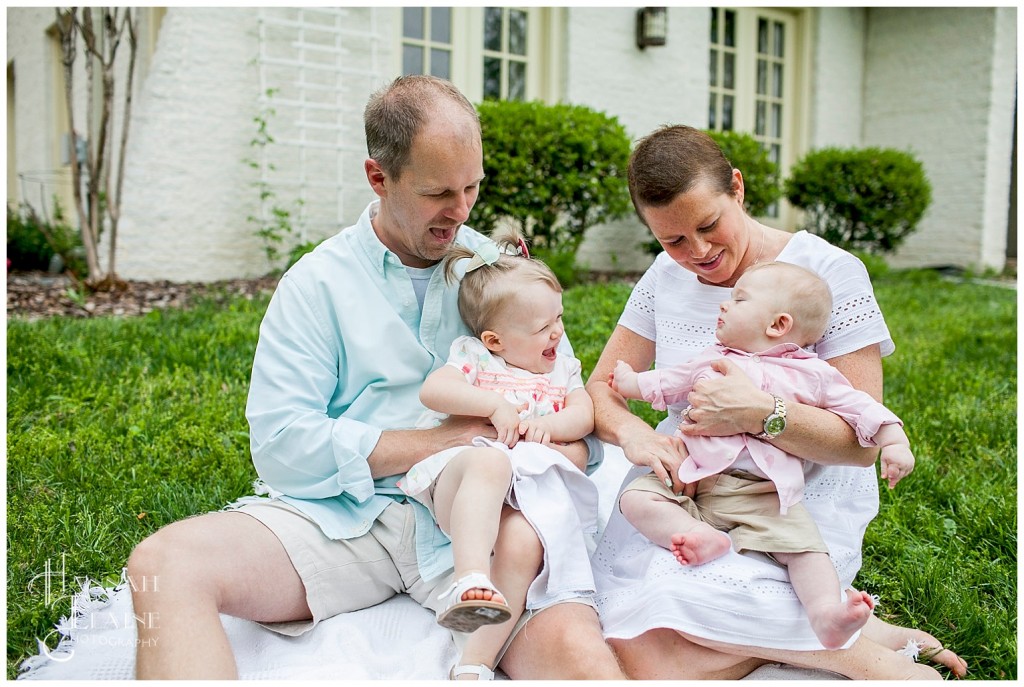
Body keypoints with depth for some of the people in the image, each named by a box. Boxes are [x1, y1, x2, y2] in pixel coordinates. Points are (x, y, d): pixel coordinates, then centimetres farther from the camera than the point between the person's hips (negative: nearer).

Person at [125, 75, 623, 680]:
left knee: (574, 647, -32)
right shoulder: (319, 283, 4)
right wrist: (439, 441, -11)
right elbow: (281, 446, -7)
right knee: (164, 563, -23)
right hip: (348, 515, 1)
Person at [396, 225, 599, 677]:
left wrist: (548, 425, -8)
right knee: (490, 462, -40)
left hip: (526, 491, 3)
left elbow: (584, 416, 14)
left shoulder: (562, 367, 28)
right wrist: (495, 405, -13)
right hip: (457, 478, -3)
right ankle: (470, 580, -54)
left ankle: (475, 664, -30)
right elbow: (431, 391, -4)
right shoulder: (474, 357, 14)